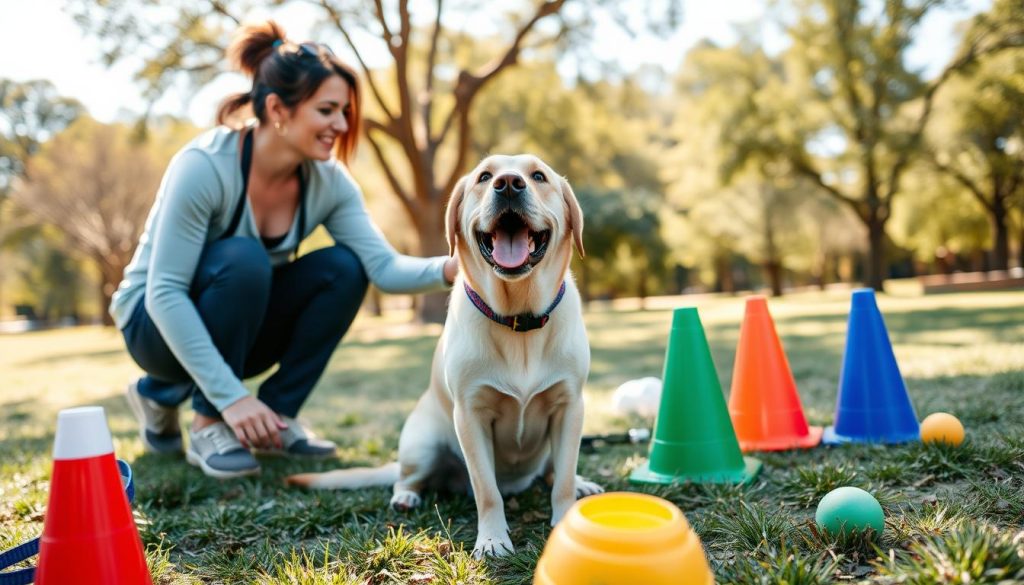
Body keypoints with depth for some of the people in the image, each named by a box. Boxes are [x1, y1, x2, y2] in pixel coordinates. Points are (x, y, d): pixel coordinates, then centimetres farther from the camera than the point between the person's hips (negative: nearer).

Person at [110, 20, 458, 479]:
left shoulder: (329, 180, -12)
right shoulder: (204, 166, -29)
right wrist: (230, 396, -36)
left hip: (238, 326, 5)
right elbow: (165, 294, -30)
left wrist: (449, 269, -42)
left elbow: (383, 266, -21)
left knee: (343, 268, -19)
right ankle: (208, 425, -17)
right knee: (244, 259, -34)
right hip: (158, 321, -5)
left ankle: (277, 416, -6)